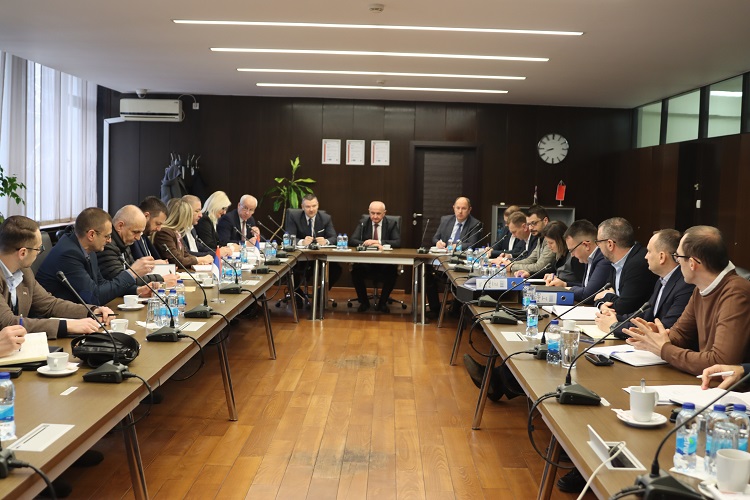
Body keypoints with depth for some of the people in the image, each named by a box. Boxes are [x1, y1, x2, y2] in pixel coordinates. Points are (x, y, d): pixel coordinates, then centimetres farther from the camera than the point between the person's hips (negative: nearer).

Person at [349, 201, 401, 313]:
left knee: (392, 272, -31)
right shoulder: (363, 223, 8)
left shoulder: (392, 224, 4)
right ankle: (364, 302, -4)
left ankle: (382, 303, -6)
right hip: (365, 262, 1)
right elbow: (352, 240, -4)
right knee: (355, 270, -29)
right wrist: (367, 243, -24)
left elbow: (398, 242, -9)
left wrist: (379, 242, -24)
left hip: (385, 262, -1)